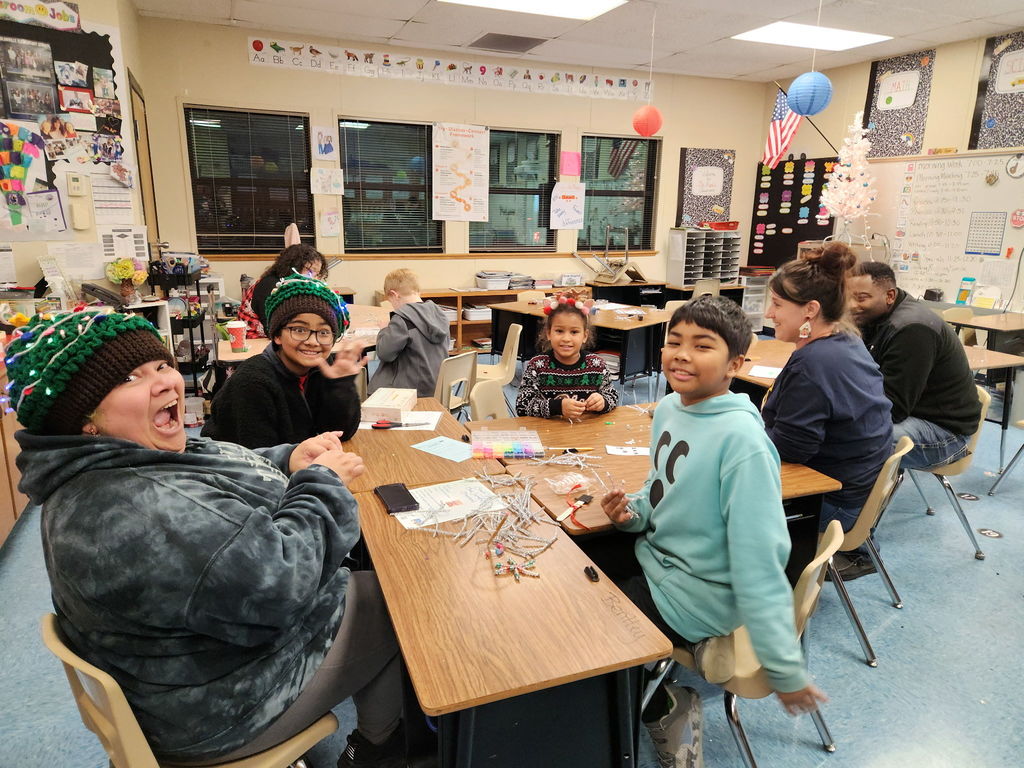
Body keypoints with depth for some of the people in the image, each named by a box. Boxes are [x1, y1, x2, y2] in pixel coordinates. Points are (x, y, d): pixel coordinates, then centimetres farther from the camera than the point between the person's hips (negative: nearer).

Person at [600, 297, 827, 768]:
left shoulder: (741, 440, -28)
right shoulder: (669, 407, -3)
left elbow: (759, 561, -27)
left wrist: (785, 669, -21)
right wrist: (632, 511, -8)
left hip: (692, 595, -8)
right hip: (653, 558, 8)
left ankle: (664, 707, 21)